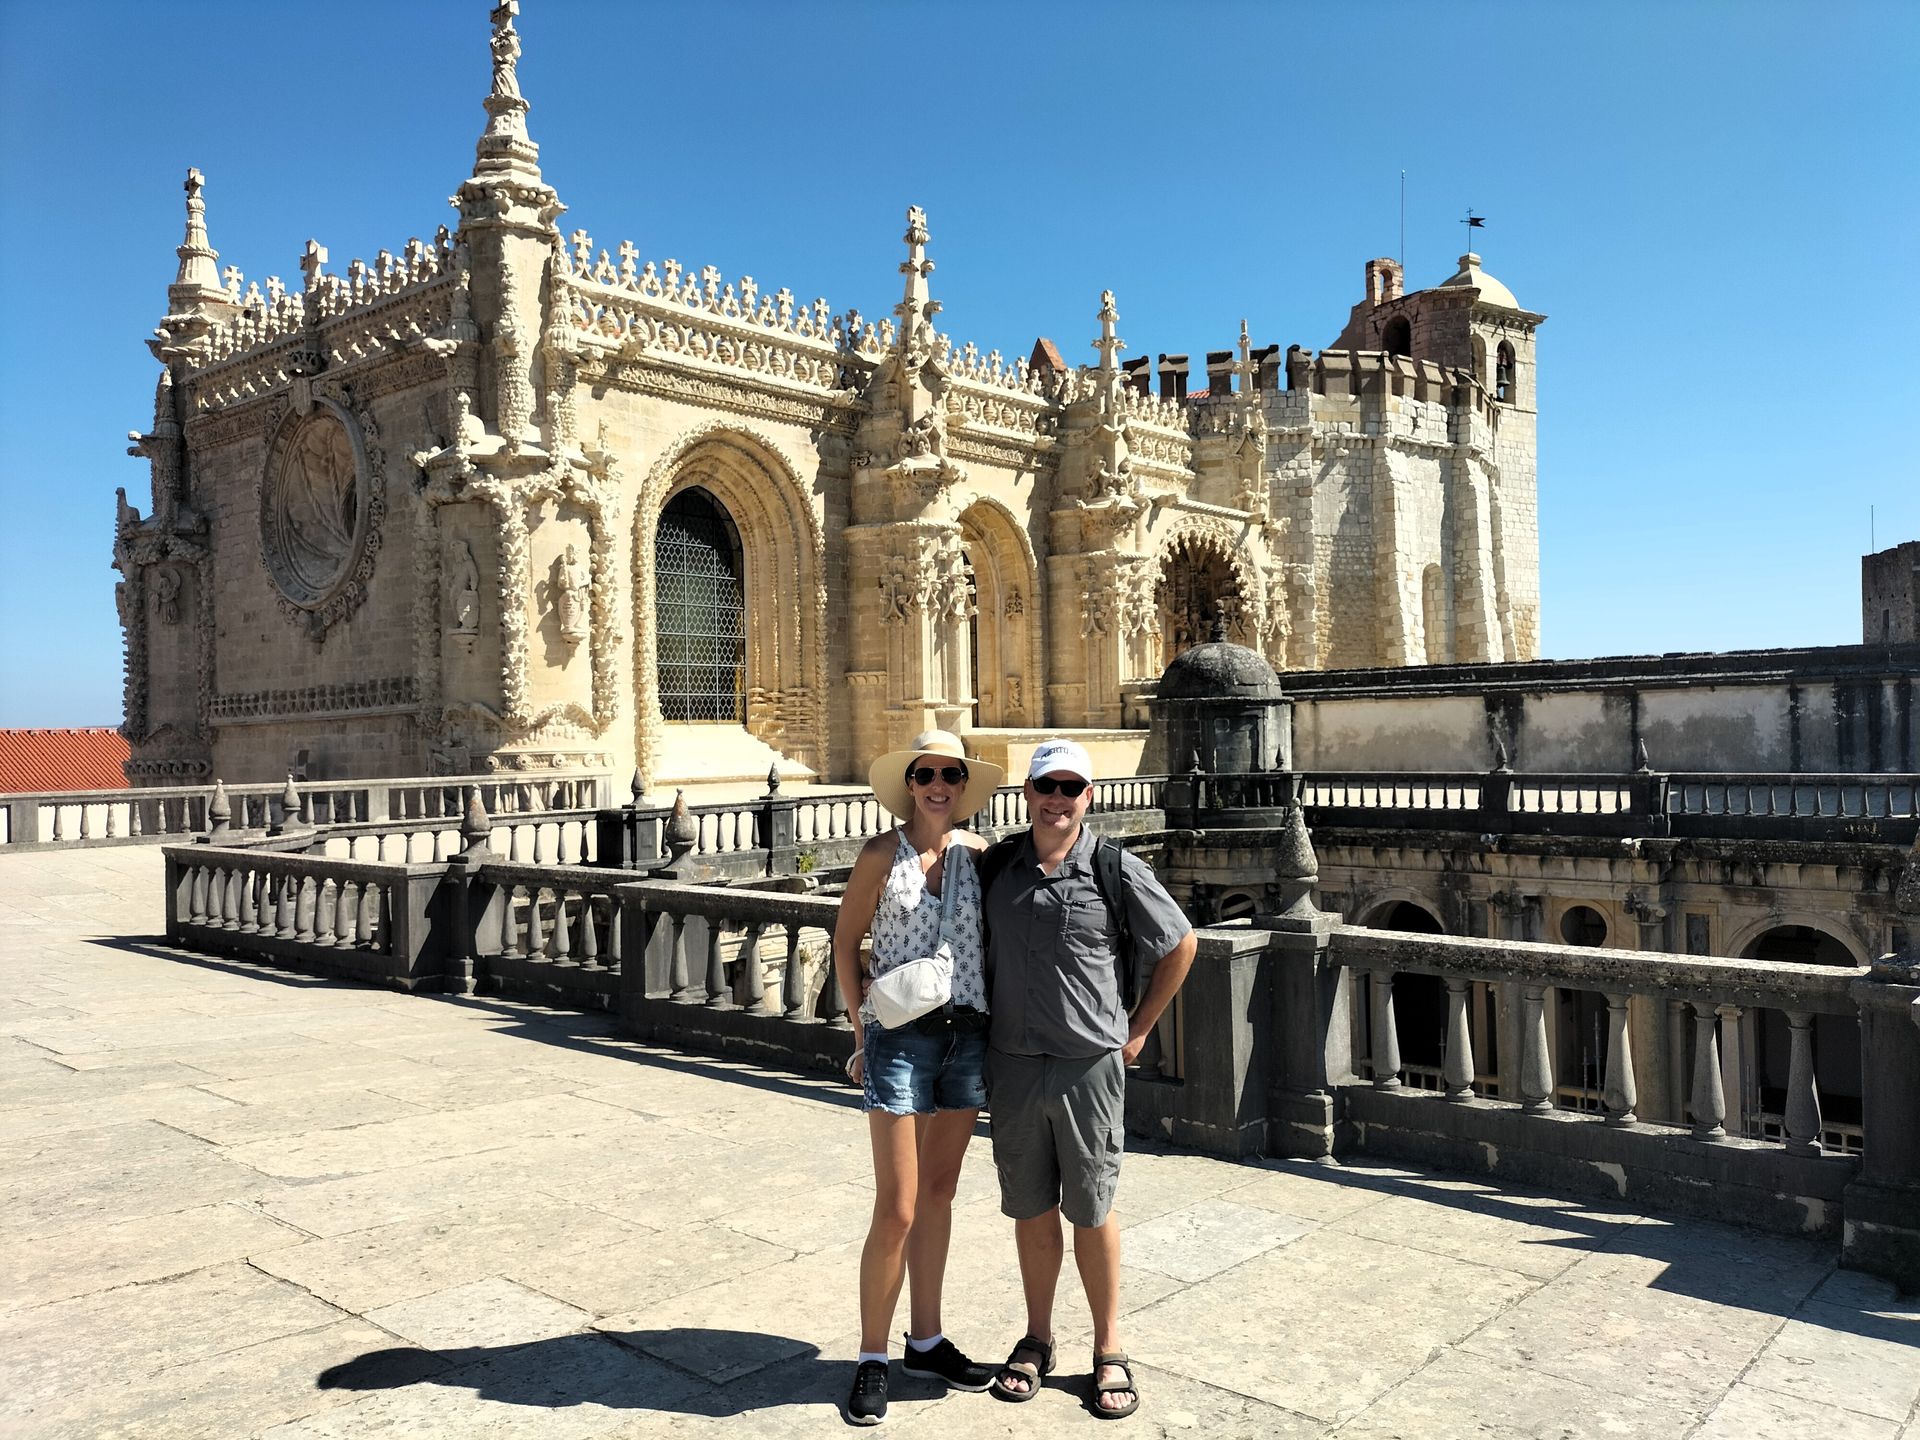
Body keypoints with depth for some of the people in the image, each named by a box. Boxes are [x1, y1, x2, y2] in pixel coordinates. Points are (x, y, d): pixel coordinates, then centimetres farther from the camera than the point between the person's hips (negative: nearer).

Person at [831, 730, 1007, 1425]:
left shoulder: (977, 851, 3)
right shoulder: (883, 853, -7)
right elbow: (846, 941, 1)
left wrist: (989, 1016, 4)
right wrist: (865, 1030, 0)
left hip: (968, 1036, 4)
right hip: (902, 1037, -4)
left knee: (938, 1192, 16)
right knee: (897, 1210, -2)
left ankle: (925, 1341, 30)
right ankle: (872, 1359, 15)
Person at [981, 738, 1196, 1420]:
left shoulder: (1116, 871, -7)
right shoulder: (996, 865, 3)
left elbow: (1180, 945, 4)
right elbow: (979, 948, 18)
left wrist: (1139, 1029, 5)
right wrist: (983, 1025, 12)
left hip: (1090, 1065, -3)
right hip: (1012, 1064, 3)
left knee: (1092, 1212, 6)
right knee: (1031, 1210, 13)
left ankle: (1109, 1351, 22)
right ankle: (1037, 1339, 29)